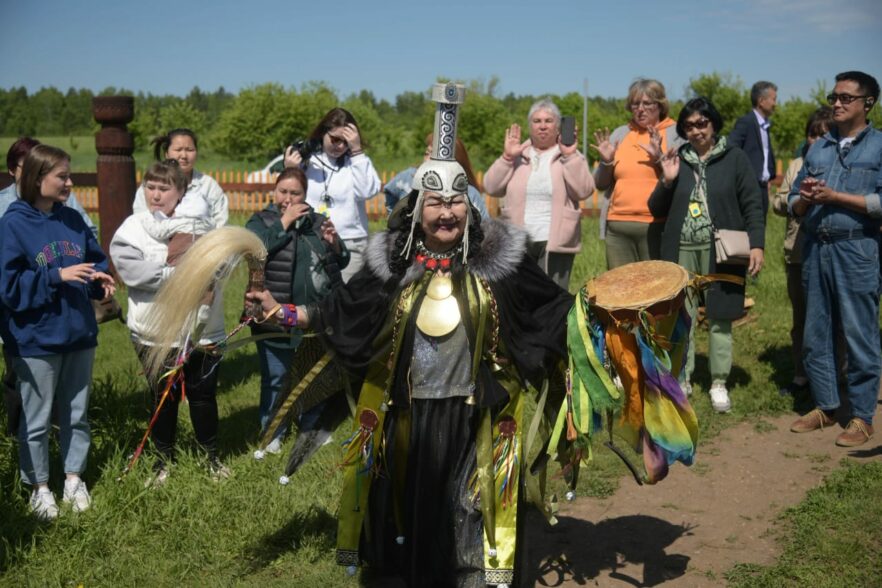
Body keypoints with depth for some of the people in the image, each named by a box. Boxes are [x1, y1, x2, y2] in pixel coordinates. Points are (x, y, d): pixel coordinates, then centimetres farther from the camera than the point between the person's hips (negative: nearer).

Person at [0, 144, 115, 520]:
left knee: (76, 414, 16)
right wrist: (57, 276, -23)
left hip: (79, 334, 5)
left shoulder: (73, 219, 3)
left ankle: (74, 479, 31)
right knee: (37, 419, 9)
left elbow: (96, 260, 13)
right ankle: (39, 487, 25)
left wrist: (101, 280, -9)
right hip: (36, 340, -5)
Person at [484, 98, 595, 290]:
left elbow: (584, 191, -10)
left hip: (556, 243, -2)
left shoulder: (570, 156, 6)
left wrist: (569, 157, -16)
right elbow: (491, 187, 2)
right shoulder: (517, 155, 12)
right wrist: (507, 157, -7)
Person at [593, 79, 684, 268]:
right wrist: (606, 162, -3)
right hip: (617, 226, 4)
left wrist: (659, 158, -17)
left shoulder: (675, 135, 4)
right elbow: (601, 183, 16)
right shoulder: (619, 134, 14)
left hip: (656, 227, -4)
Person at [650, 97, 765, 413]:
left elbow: (752, 205, -1)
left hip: (720, 252, -2)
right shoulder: (676, 160, 9)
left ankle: (719, 383, 13)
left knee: (719, 318, 4)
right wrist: (666, 181, -6)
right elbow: (656, 209, 11)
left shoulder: (734, 158, 1)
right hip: (681, 251, 3)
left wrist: (757, 244, -12)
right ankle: (682, 378, 18)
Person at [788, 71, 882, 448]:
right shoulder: (817, 149, 14)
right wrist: (804, 198, -8)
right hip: (815, 249, 5)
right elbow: (794, 204, 14)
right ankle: (825, 407, 23)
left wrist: (834, 196, -14)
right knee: (815, 336, 10)